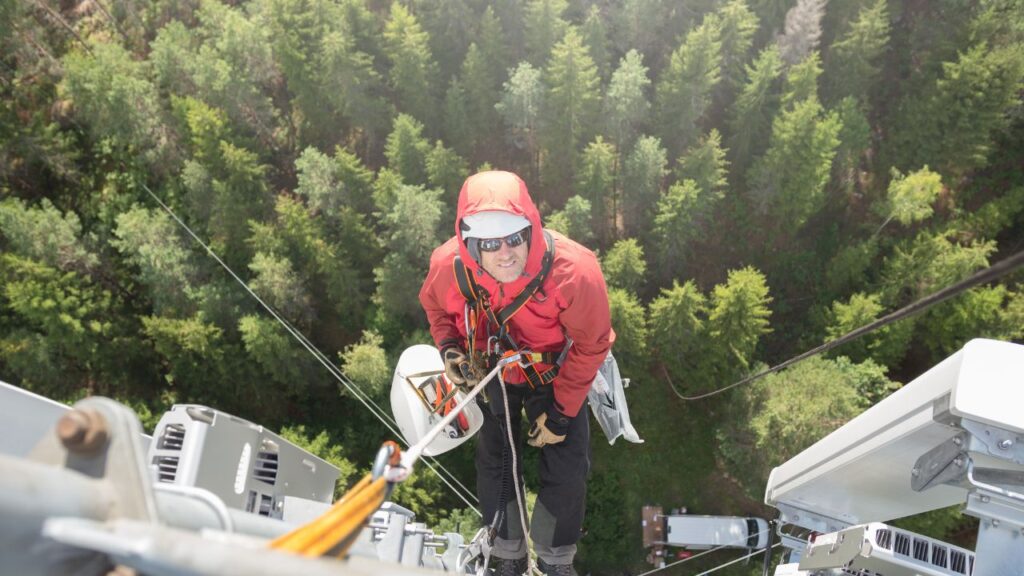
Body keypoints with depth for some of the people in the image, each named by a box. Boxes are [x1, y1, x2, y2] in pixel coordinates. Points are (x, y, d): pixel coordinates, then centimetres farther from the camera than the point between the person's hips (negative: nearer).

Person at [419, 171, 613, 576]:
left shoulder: (574, 272, -39)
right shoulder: (449, 267, -32)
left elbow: (591, 345, -20)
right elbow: (434, 304, -3)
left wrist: (561, 412, -14)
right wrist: (449, 347, -21)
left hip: (554, 374, -1)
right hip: (491, 374, 1)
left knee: (567, 470, 3)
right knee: (496, 465, 11)